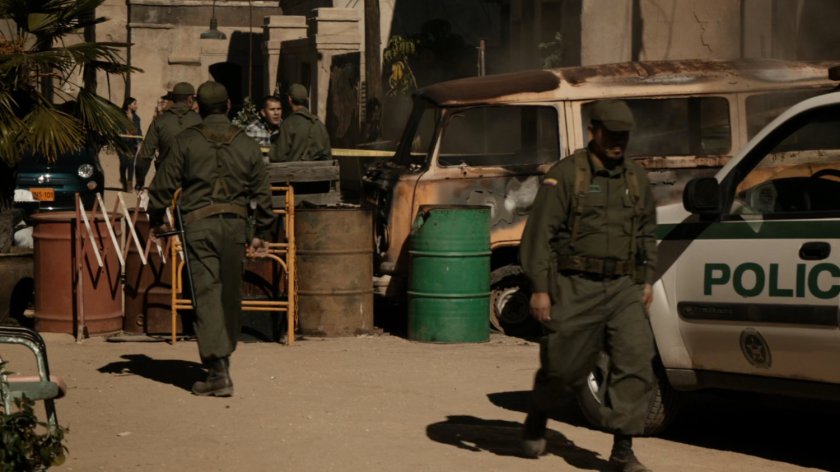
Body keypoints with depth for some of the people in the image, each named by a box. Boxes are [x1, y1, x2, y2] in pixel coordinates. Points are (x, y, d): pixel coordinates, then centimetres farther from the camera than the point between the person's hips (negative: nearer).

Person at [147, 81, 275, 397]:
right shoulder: (246, 145, 9)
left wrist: (156, 221, 14)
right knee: (230, 294, 13)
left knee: (206, 294, -5)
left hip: (198, 223, -3)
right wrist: (262, 232, 20)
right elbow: (262, 192, 11)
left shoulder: (185, 142, 0)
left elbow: (163, 184, 0)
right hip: (235, 224, 3)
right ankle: (222, 359, 25)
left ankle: (217, 369, -14)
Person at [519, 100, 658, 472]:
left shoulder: (637, 179, 13)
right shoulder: (565, 175, -6)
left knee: (636, 360, -11)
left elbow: (647, 232, 27)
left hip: (624, 288, 4)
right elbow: (539, 234, -9)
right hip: (576, 288, -4)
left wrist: (647, 278, 19)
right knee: (564, 366, 4)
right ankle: (536, 420, 35)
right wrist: (539, 288, -13)